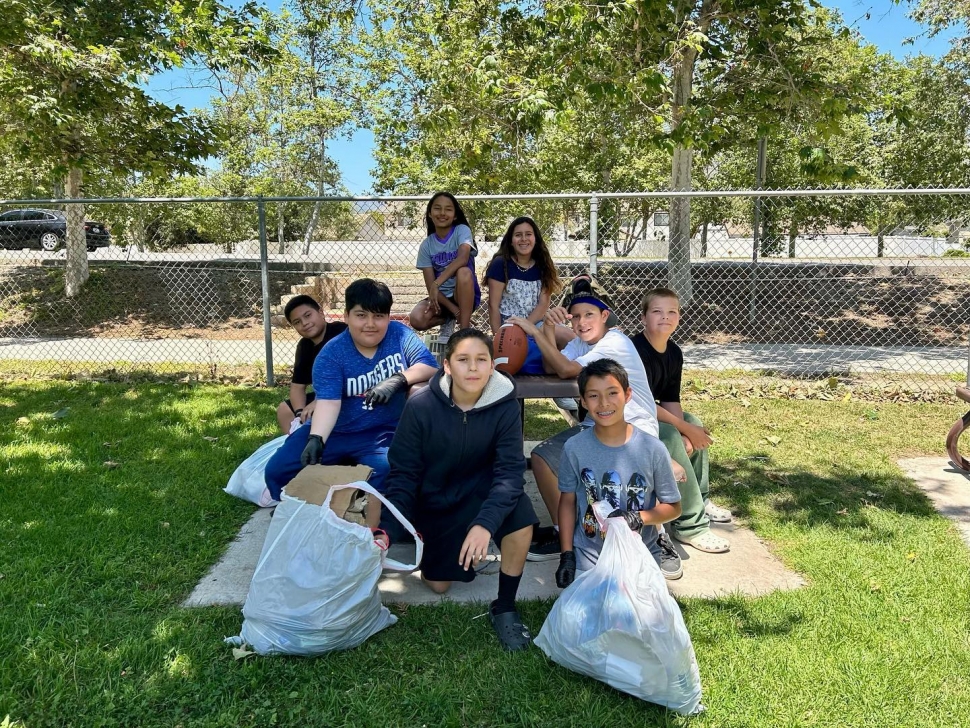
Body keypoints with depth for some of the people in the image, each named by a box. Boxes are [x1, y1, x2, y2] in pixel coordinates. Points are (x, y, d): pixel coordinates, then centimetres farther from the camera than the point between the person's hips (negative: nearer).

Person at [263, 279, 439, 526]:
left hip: (383, 433, -1)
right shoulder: (331, 353, -11)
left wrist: (398, 379, -31)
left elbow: (431, 366, -14)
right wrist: (316, 438, -40)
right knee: (277, 471, -6)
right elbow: (328, 401, -23)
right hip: (335, 431, 2)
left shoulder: (399, 335, -6)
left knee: (386, 472, -33)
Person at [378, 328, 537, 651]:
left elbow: (510, 470, -26)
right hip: (434, 503, 1)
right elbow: (402, 475, -15)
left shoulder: (505, 405, -20)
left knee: (520, 514, -31)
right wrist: (387, 531, -28)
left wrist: (485, 523, -42)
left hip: (479, 495, -1)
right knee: (438, 583, -2)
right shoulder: (421, 405, -20)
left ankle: (504, 607, -10)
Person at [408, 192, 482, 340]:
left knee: (464, 272, -35)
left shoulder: (462, 230, -8)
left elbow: (463, 258, -30)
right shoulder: (426, 245, -1)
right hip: (441, 296, 3)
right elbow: (430, 284, -7)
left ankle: (464, 331, -24)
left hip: (465, 294, -2)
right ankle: (447, 321, 8)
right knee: (417, 319, -27)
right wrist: (452, 308, -21)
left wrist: (437, 284, -36)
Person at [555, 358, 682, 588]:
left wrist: (638, 517, -21)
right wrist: (566, 555, 0)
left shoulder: (652, 449, -13)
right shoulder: (574, 448, -11)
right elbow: (567, 501, 1)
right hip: (588, 556, 0)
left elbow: (673, 507, -3)